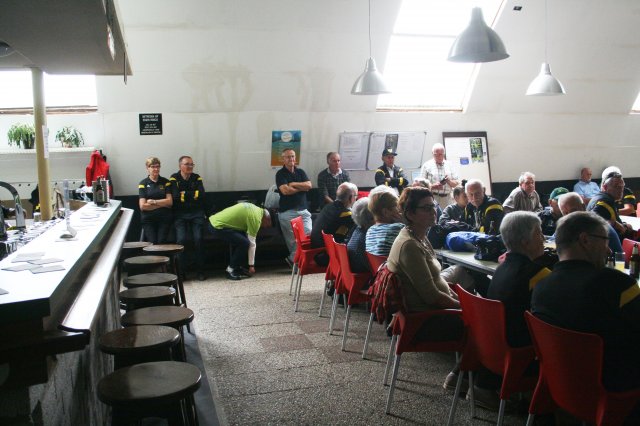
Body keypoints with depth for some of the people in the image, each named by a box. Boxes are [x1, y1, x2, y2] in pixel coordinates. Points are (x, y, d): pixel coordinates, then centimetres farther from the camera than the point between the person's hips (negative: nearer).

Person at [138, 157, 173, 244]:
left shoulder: (165, 182, 9)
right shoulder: (143, 183, 5)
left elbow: (170, 202, 1)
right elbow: (142, 206, -4)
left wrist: (154, 202, -7)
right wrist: (162, 204, -4)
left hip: (164, 219, 1)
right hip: (148, 219, -1)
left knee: (162, 243, -11)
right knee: (152, 243, -13)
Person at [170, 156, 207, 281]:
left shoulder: (197, 178, 10)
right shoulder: (174, 178, 3)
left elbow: (201, 194, -6)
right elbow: (175, 196, -11)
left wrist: (184, 194, -8)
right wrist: (192, 195, -6)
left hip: (196, 214, 1)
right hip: (180, 215, -1)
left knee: (198, 239, -16)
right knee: (181, 239, -19)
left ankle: (200, 270, -5)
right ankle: (181, 271, -7)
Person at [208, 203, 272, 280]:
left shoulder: (257, 210, 13)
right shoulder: (255, 218, -14)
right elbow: (251, 243, -10)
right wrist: (251, 265, -1)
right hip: (217, 226, -10)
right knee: (244, 243, -12)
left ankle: (237, 267, 18)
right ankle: (231, 270, -2)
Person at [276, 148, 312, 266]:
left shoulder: (300, 172, 16)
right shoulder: (280, 174, 1)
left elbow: (309, 185, 1)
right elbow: (285, 190, -14)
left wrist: (293, 184, -7)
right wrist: (302, 187, -1)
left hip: (303, 210, 4)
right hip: (287, 212, -4)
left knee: (309, 234, -11)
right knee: (293, 239, -7)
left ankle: (293, 259, 0)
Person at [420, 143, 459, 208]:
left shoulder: (449, 165, 14)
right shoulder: (426, 165, 5)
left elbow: (456, 183, 14)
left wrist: (449, 181, -8)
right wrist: (433, 186, -16)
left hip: (447, 199, 3)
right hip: (432, 199, -3)